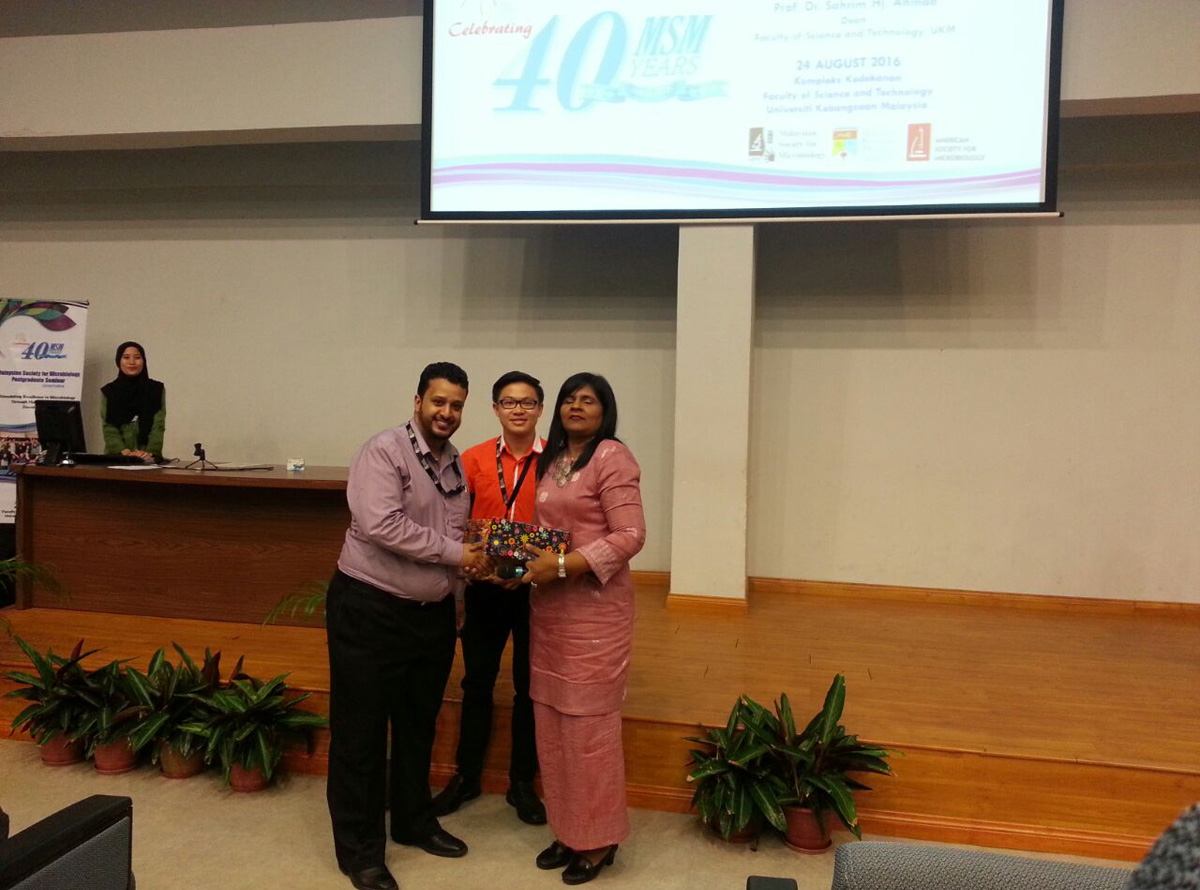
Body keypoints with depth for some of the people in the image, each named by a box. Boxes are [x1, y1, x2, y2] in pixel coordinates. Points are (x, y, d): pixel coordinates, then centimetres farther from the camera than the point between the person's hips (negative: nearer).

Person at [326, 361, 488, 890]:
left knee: (419, 727, 20)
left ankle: (414, 822, 39)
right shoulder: (384, 452, -14)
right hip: (370, 610, -7)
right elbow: (380, 524, -26)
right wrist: (453, 553, -20)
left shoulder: (457, 465, 9)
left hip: (433, 613, 7)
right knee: (361, 732, 4)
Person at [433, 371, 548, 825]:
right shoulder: (473, 460, 0)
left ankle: (522, 783, 27)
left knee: (530, 686, 10)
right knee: (477, 682, 13)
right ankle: (466, 776, 31)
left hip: (537, 587, -1)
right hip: (485, 586, 2)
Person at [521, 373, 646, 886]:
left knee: (588, 725, 2)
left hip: (595, 607, -7)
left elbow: (630, 536, -18)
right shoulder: (550, 460, 14)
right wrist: (526, 561, 0)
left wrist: (560, 566, -22)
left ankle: (599, 840, 19)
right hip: (547, 606, 7)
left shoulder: (611, 457, -10)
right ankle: (567, 830, 28)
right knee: (550, 724, 12)